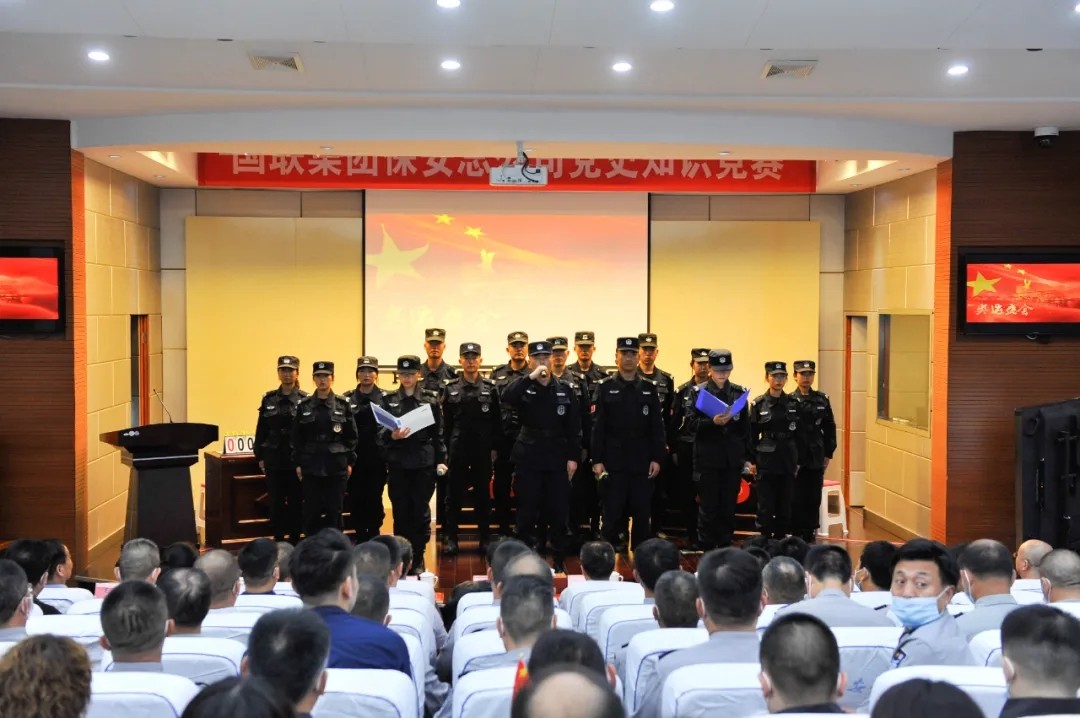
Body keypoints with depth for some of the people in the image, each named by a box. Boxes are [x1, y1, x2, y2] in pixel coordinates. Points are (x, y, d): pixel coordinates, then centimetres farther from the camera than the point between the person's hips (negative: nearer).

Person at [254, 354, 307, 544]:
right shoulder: (268, 399, 6)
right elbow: (261, 430, 8)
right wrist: (260, 456, 5)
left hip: (297, 459, -2)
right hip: (274, 459, 2)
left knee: (296, 501, 5)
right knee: (276, 501, 6)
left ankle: (294, 539, 14)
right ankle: (278, 539, 15)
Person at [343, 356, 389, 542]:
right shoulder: (347, 399, 6)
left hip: (377, 458, -1)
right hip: (355, 458, 1)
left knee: (374, 499, 5)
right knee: (356, 499, 4)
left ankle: (373, 536, 18)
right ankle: (360, 536, 16)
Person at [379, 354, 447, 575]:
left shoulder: (431, 399, 4)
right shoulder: (388, 400, 6)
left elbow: (438, 433, 4)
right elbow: (380, 433, 3)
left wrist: (441, 460, -2)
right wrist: (392, 436, -18)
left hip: (424, 463, -1)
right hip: (398, 463, 1)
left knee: (421, 511, 0)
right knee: (400, 511, 3)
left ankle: (418, 558, 11)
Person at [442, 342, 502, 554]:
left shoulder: (490, 388, 2)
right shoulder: (451, 388, 3)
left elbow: (496, 421, 2)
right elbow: (445, 422, 3)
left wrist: (494, 447, -2)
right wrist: (445, 448, -2)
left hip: (483, 450, 0)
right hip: (457, 449, 0)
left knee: (483, 493, 7)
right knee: (454, 494, 3)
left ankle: (485, 537, 15)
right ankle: (451, 538, 9)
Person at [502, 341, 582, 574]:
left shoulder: (565, 391, 6)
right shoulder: (523, 388, 2)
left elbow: (574, 428, 5)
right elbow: (506, 397, -22)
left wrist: (573, 457, -1)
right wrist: (531, 377, -26)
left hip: (557, 459, 1)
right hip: (528, 458, -1)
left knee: (558, 511, 5)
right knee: (527, 512, 3)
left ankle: (559, 561, 16)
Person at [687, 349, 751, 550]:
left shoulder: (739, 392, 8)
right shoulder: (698, 392, 0)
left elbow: (746, 427, 10)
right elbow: (691, 424, -6)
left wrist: (746, 456, 6)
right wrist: (713, 422, -22)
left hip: (733, 459, 3)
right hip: (707, 458, -3)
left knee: (729, 506, 7)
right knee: (708, 507, 1)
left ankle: (726, 547, 17)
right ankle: (706, 548, 10)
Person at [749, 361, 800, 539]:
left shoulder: (793, 403, 5)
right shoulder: (759, 404, -1)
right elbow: (752, 434, -1)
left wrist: (799, 461, 3)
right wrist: (752, 461, -5)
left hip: (788, 461, 3)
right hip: (766, 461, -2)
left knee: (785, 504, 6)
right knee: (766, 505, -1)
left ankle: (780, 539, 16)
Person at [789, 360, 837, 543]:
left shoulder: (822, 399, 7)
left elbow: (829, 428, 11)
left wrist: (828, 454, 7)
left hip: (817, 459, 3)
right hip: (795, 459, -3)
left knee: (814, 500, 8)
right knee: (797, 501, 2)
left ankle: (810, 537, 18)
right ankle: (797, 538, 11)